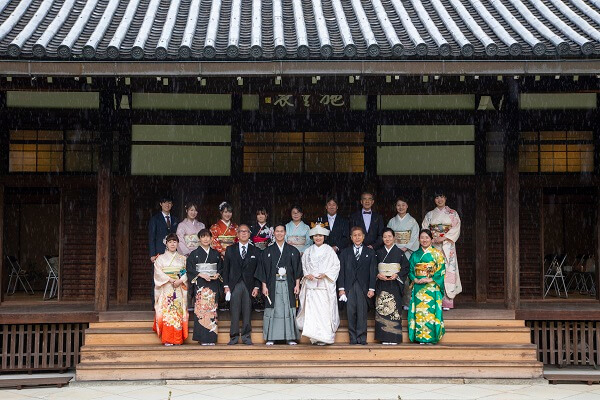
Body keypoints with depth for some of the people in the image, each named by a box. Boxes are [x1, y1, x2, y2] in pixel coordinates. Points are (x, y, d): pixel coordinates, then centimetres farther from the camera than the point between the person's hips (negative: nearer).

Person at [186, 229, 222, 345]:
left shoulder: (216, 254, 13)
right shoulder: (194, 254, 4)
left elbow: (221, 268, 16)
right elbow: (189, 270, 0)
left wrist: (218, 274, -4)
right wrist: (200, 275, -13)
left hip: (213, 284, 3)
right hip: (200, 285, -3)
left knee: (212, 309, 0)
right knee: (201, 309, -9)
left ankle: (211, 337, 3)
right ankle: (202, 339, -8)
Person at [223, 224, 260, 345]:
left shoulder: (255, 251, 9)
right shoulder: (230, 250, 9)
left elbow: (258, 271, 7)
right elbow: (226, 269, 7)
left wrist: (256, 287, -1)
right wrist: (226, 285, -1)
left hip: (249, 285, 0)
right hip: (234, 285, 0)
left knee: (247, 312, 2)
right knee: (235, 312, -1)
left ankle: (246, 336, 9)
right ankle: (234, 337, 4)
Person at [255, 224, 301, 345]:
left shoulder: (293, 251, 9)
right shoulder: (268, 251, 8)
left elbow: (297, 268, 7)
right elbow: (263, 269, 5)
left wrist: (297, 285, -1)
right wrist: (264, 286, -3)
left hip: (288, 284, 0)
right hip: (273, 284, 0)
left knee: (289, 310, -1)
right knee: (273, 309, -2)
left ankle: (290, 337, 4)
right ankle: (271, 338, 1)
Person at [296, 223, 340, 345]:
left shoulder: (329, 250, 4)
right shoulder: (308, 251, 13)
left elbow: (336, 265, 1)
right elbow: (303, 265, 16)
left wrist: (325, 274, -11)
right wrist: (307, 274, -3)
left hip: (325, 285, -3)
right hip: (311, 285, 3)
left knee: (324, 310, -7)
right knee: (311, 310, -4)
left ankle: (324, 337, -3)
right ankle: (314, 336, -1)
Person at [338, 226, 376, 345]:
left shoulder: (370, 252, 9)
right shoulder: (345, 253, 12)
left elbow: (373, 271, 5)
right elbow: (341, 271, 8)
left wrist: (371, 288, -3)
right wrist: (341, 288, -1)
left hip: (363, 287, -1)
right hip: (349, 287, 1)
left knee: (362, 312, -4)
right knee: (351, 312, -1)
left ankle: (362, 337, 1)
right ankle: (353, 338, 5)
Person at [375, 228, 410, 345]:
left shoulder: (399, 252, 4)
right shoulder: (378, 253, 9)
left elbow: (406, 267, 2)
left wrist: (397, 275, -12)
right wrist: (378, 275, -9)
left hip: (394, 284, -2)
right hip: (381, 285, 2)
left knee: (394, 308, -6)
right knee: (382, 308, -3)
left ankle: (394, 337, -1)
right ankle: (384, 338, 1)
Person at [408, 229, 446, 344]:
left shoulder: (437, 254, 4)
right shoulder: (415, 255, 13)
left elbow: (441, 270, -2)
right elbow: (410, 271, 10)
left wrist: (430, 279, -13)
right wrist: (415, 279, -9)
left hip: (432, 288, -3)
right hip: (418, 288, 3)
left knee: (431, 310, -7)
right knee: (419, 311, -2)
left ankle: (431, 336, -2)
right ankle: (420, 336, 2)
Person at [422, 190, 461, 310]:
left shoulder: (452, 214, 7)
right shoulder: (430, 214, 13)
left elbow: (456, 228, -3)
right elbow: (424, 229, 7)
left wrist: (443, 238, -14)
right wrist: (432, 239, -10)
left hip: (447, 245, -2)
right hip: (433, 246, 2)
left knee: (447, 270, -9)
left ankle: (446, 302, -9)